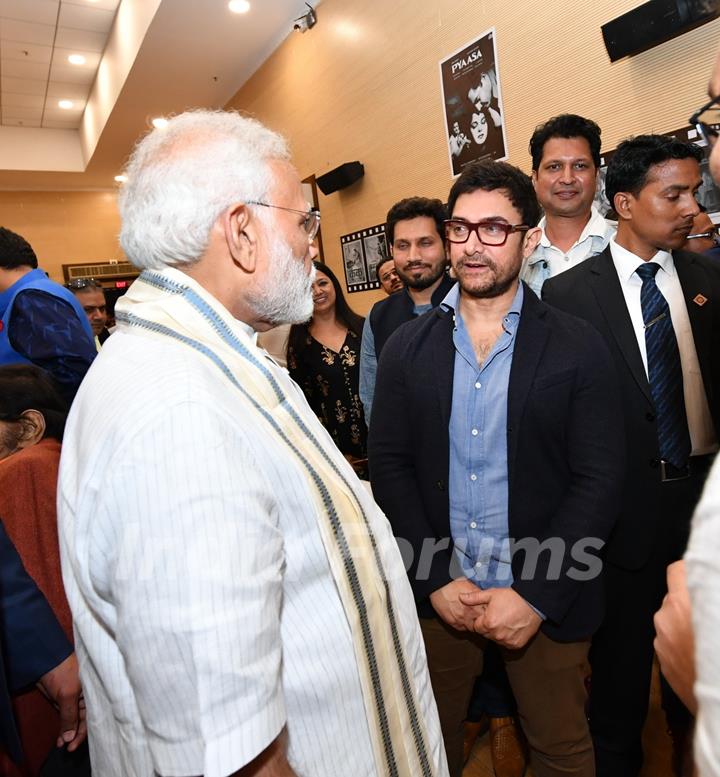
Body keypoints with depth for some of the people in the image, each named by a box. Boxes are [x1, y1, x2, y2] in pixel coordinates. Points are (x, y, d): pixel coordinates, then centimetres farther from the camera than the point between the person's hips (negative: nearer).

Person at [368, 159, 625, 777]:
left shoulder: (578, 348, -7)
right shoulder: (407, 347, -1)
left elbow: (599, 481, -9)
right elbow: (389, 466, -3)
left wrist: (537, 595, -15)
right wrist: (436, 581, -10)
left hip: (544, 601, -1)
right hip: (435, 591, 2)